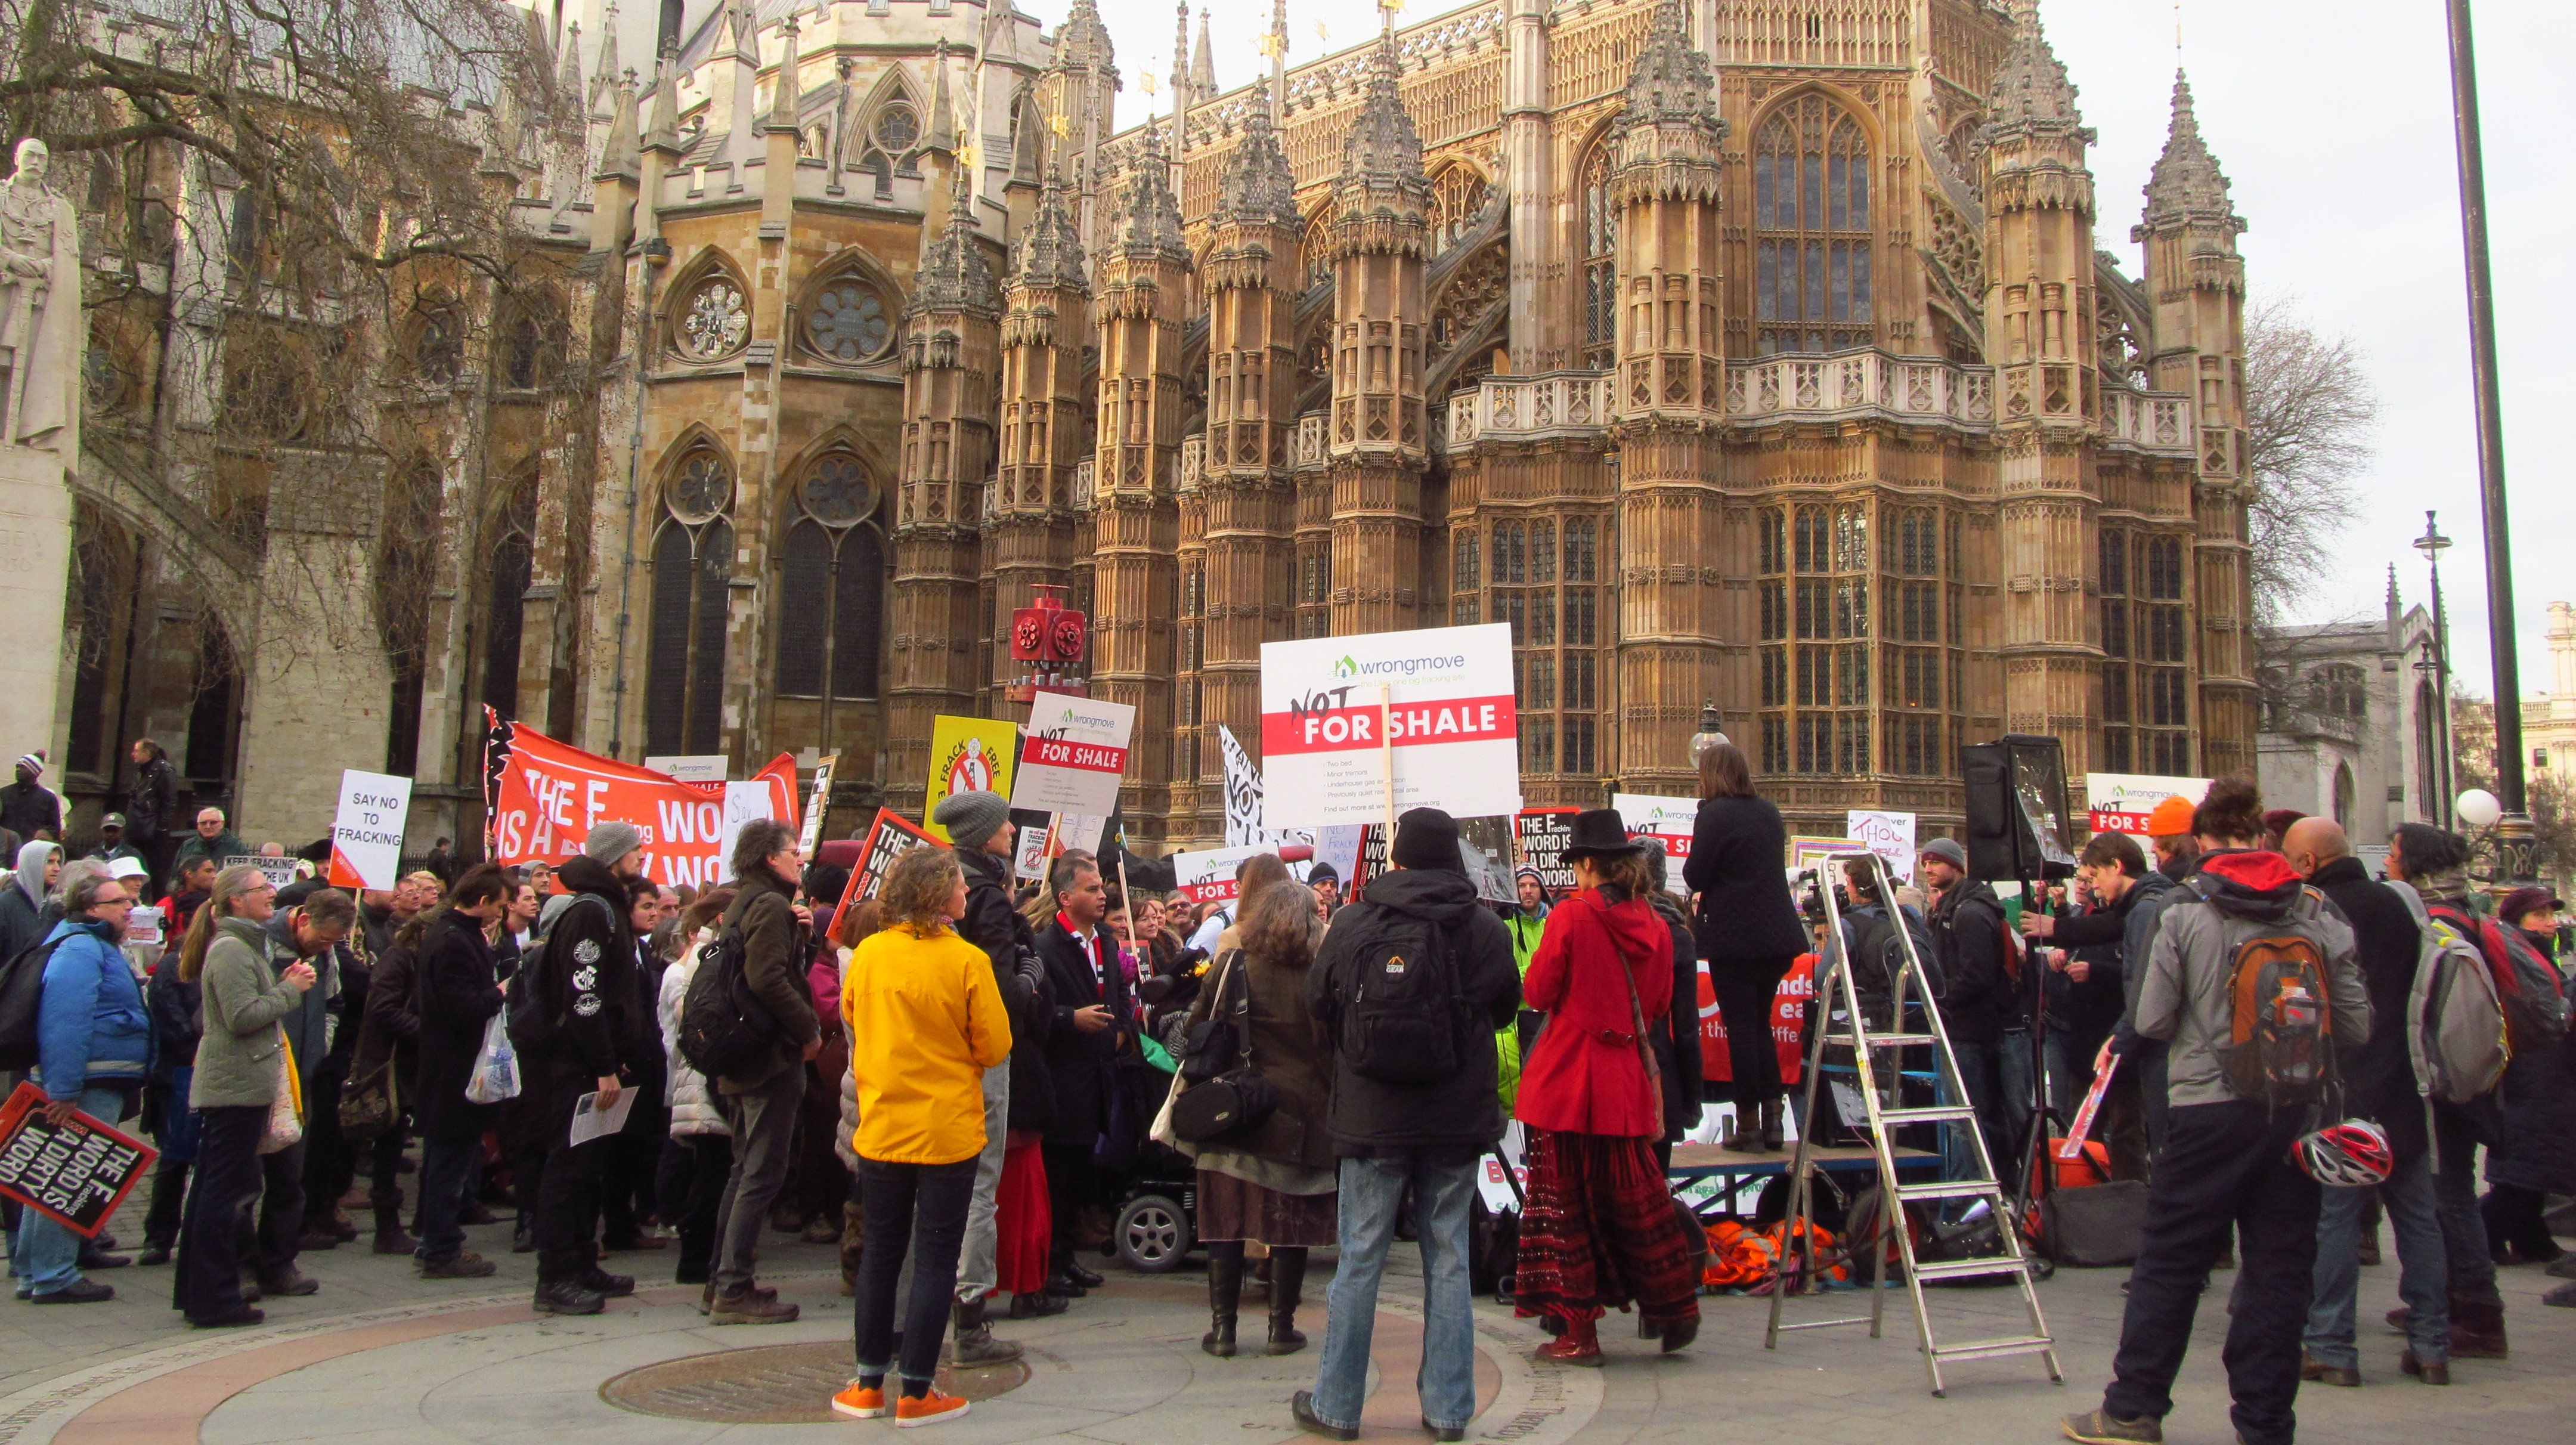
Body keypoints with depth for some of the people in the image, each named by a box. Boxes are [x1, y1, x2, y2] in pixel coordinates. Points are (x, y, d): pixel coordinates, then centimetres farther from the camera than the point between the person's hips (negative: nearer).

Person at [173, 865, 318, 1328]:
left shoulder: (243, 945, 18)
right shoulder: (231, 949, -15)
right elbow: (242, 1017, -23)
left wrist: (283, 985, 4)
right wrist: (290, 990, -14)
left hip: (225, 1086, 11)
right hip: (237, 1085, -11)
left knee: (213, 1187, 15)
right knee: (225, 1190, -5)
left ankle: (195, 1290, 24)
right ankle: (215, 1299, 0)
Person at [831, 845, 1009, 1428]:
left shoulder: (868, 954, -3)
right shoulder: (967, 961, -15)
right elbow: (995, 1047, -10)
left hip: (881, 1129, 4)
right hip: (948, 1132, -4)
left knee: (880, 1252, 15)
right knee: (935, 1260, 5)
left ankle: (868, 1386, 21)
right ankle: (916, 1394, 9)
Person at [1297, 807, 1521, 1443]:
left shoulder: (1352, 925, -9)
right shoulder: (1485, 929, -6)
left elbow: (1318, 1004, 4)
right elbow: (1507, 1006, 10)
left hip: (1372, 1118, -1)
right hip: (1459, 1117, 1)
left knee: (1359, 1260, 7)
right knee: (1448, 1260, 10)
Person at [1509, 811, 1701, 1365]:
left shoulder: (1571, 916, -12)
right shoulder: (1653, 924, 3)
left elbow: (1539, 993, -8)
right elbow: (1660, 1004, 11)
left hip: (1567, 1080, -5)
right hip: (1626, 1082, 5)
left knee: (1565, 1201, 4)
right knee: (1633, 1197, 16)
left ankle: (1578, 1332, 9)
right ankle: (1672, 1311, 22)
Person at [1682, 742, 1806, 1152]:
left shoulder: (1715, 813, -11)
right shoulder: (1769, 811, 11)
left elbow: (1694, 875, -13)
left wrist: (1703, 892, 10)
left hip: (1734, 936, -6)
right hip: (1777, 934, 7)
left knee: (1740, 1027, 0)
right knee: (1761, 1024, 15)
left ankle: (1748, 1124, 3)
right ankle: (1773, 1121, 11)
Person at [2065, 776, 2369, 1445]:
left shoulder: (2185, 916, -7)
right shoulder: (2319, 914, 1)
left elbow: (2151, 1020, -6)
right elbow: (2355, 1026, 2)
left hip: (2211, 1108, -3)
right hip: (2297, 1113, 3)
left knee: (2169, 1262, 6)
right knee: (2280, 1269, 8)